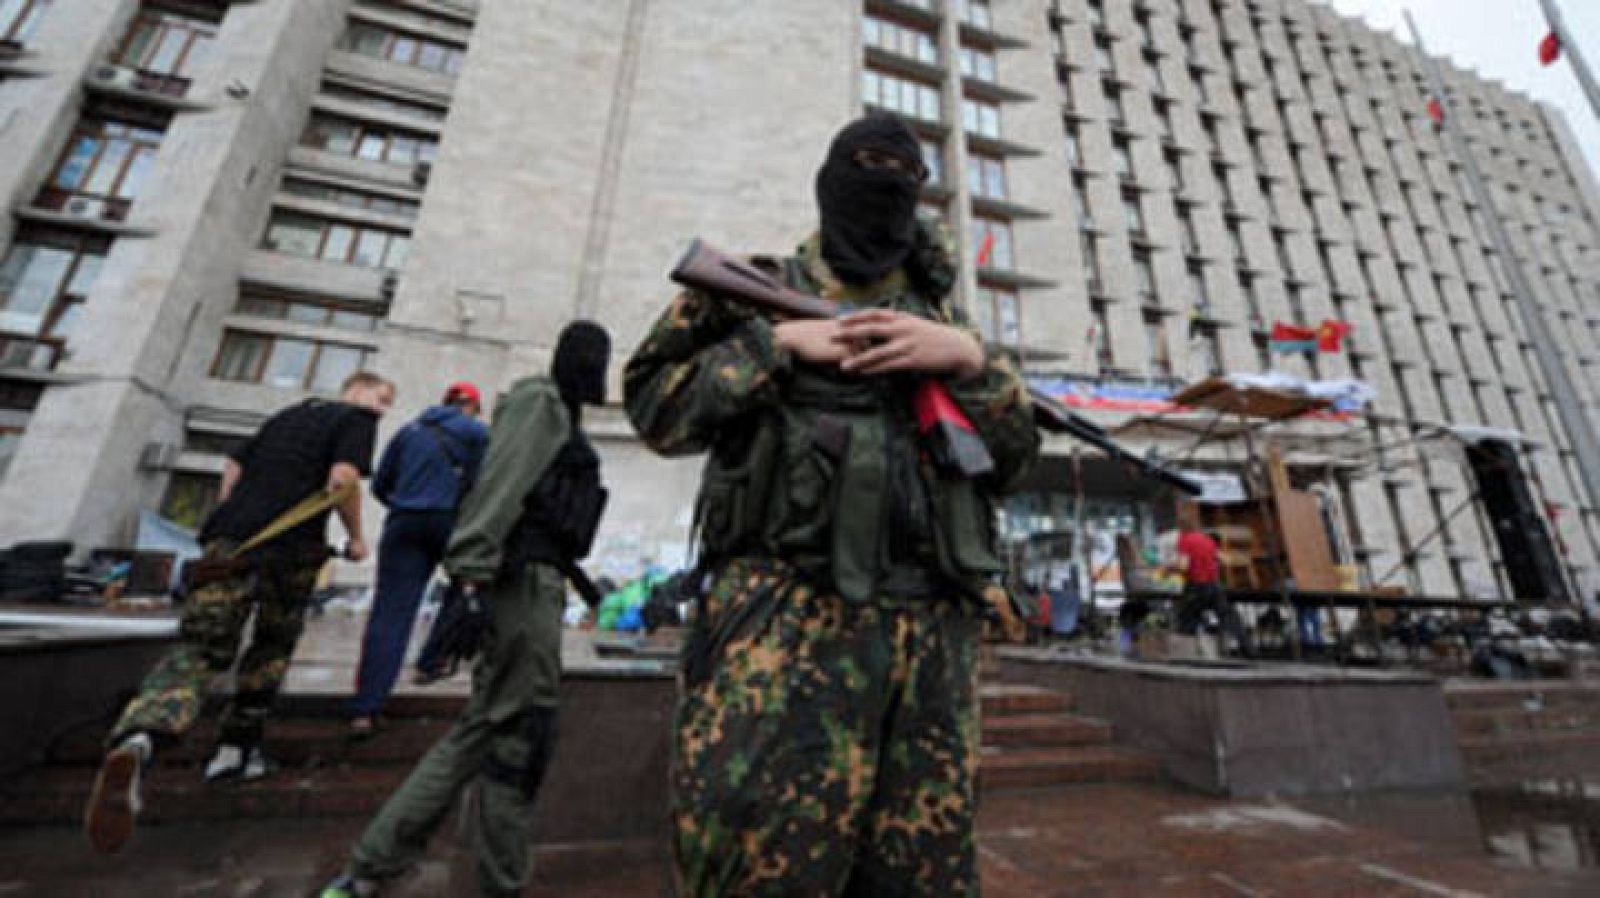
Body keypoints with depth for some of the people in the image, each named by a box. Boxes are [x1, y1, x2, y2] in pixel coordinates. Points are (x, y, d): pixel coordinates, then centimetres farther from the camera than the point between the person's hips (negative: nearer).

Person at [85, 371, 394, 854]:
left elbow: (234, 466, 29)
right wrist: (356, 537, 1)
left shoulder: (289, 413, 27)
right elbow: (342, 478, -12)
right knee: (272, 648, 18)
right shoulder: (357, 418, 4)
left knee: (197, 652, -1)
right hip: (290, 547, -5)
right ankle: (234, 750, 23)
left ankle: (134, 742, -27)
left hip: (228, 537, 5)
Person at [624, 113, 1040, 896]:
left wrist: (969, 358, -2)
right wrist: (778, 341, -4)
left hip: (930, 627, 4)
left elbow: (1015, 457, 15)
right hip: (784, 610, -3)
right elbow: (654, 405, 4)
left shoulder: (938, 312, 21)